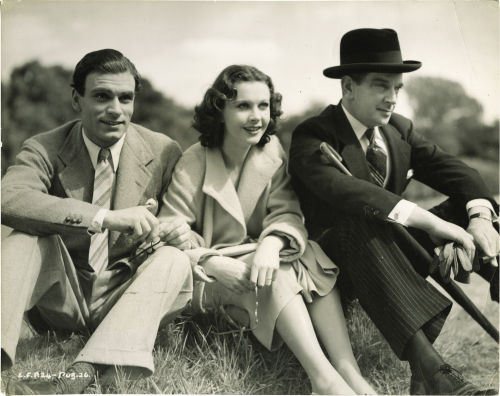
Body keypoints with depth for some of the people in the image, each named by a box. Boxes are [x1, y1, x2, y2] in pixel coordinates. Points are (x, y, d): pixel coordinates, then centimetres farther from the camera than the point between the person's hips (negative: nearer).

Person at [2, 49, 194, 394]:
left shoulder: (163, 153, -3)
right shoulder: (45, 149, -5)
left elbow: (184, 227, 5)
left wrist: (183, 233, -23)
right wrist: (105, 217, -37)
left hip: (126, 296, 1)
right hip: (64, 297, 0)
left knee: (174, 260, -28)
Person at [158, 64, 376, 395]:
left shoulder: (272, 152, 2)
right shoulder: (194, 163, -10)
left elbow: (288, 213, -10)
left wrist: (272, 244, -33)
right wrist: (213, 263, -31)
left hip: (261, 260, 4)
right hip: (212, 277, -4)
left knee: (312, 255, -25)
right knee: (275, 276, -32)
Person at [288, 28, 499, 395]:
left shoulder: (400, 130, 7)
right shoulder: (312, 137, -13)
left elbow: (452, 169, -3)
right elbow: (340, 188, -32)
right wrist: (425, 220, -41)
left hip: (393, 251, 7)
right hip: (337, 252, -6)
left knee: (468, 203, -9)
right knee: (361, 223, -38)